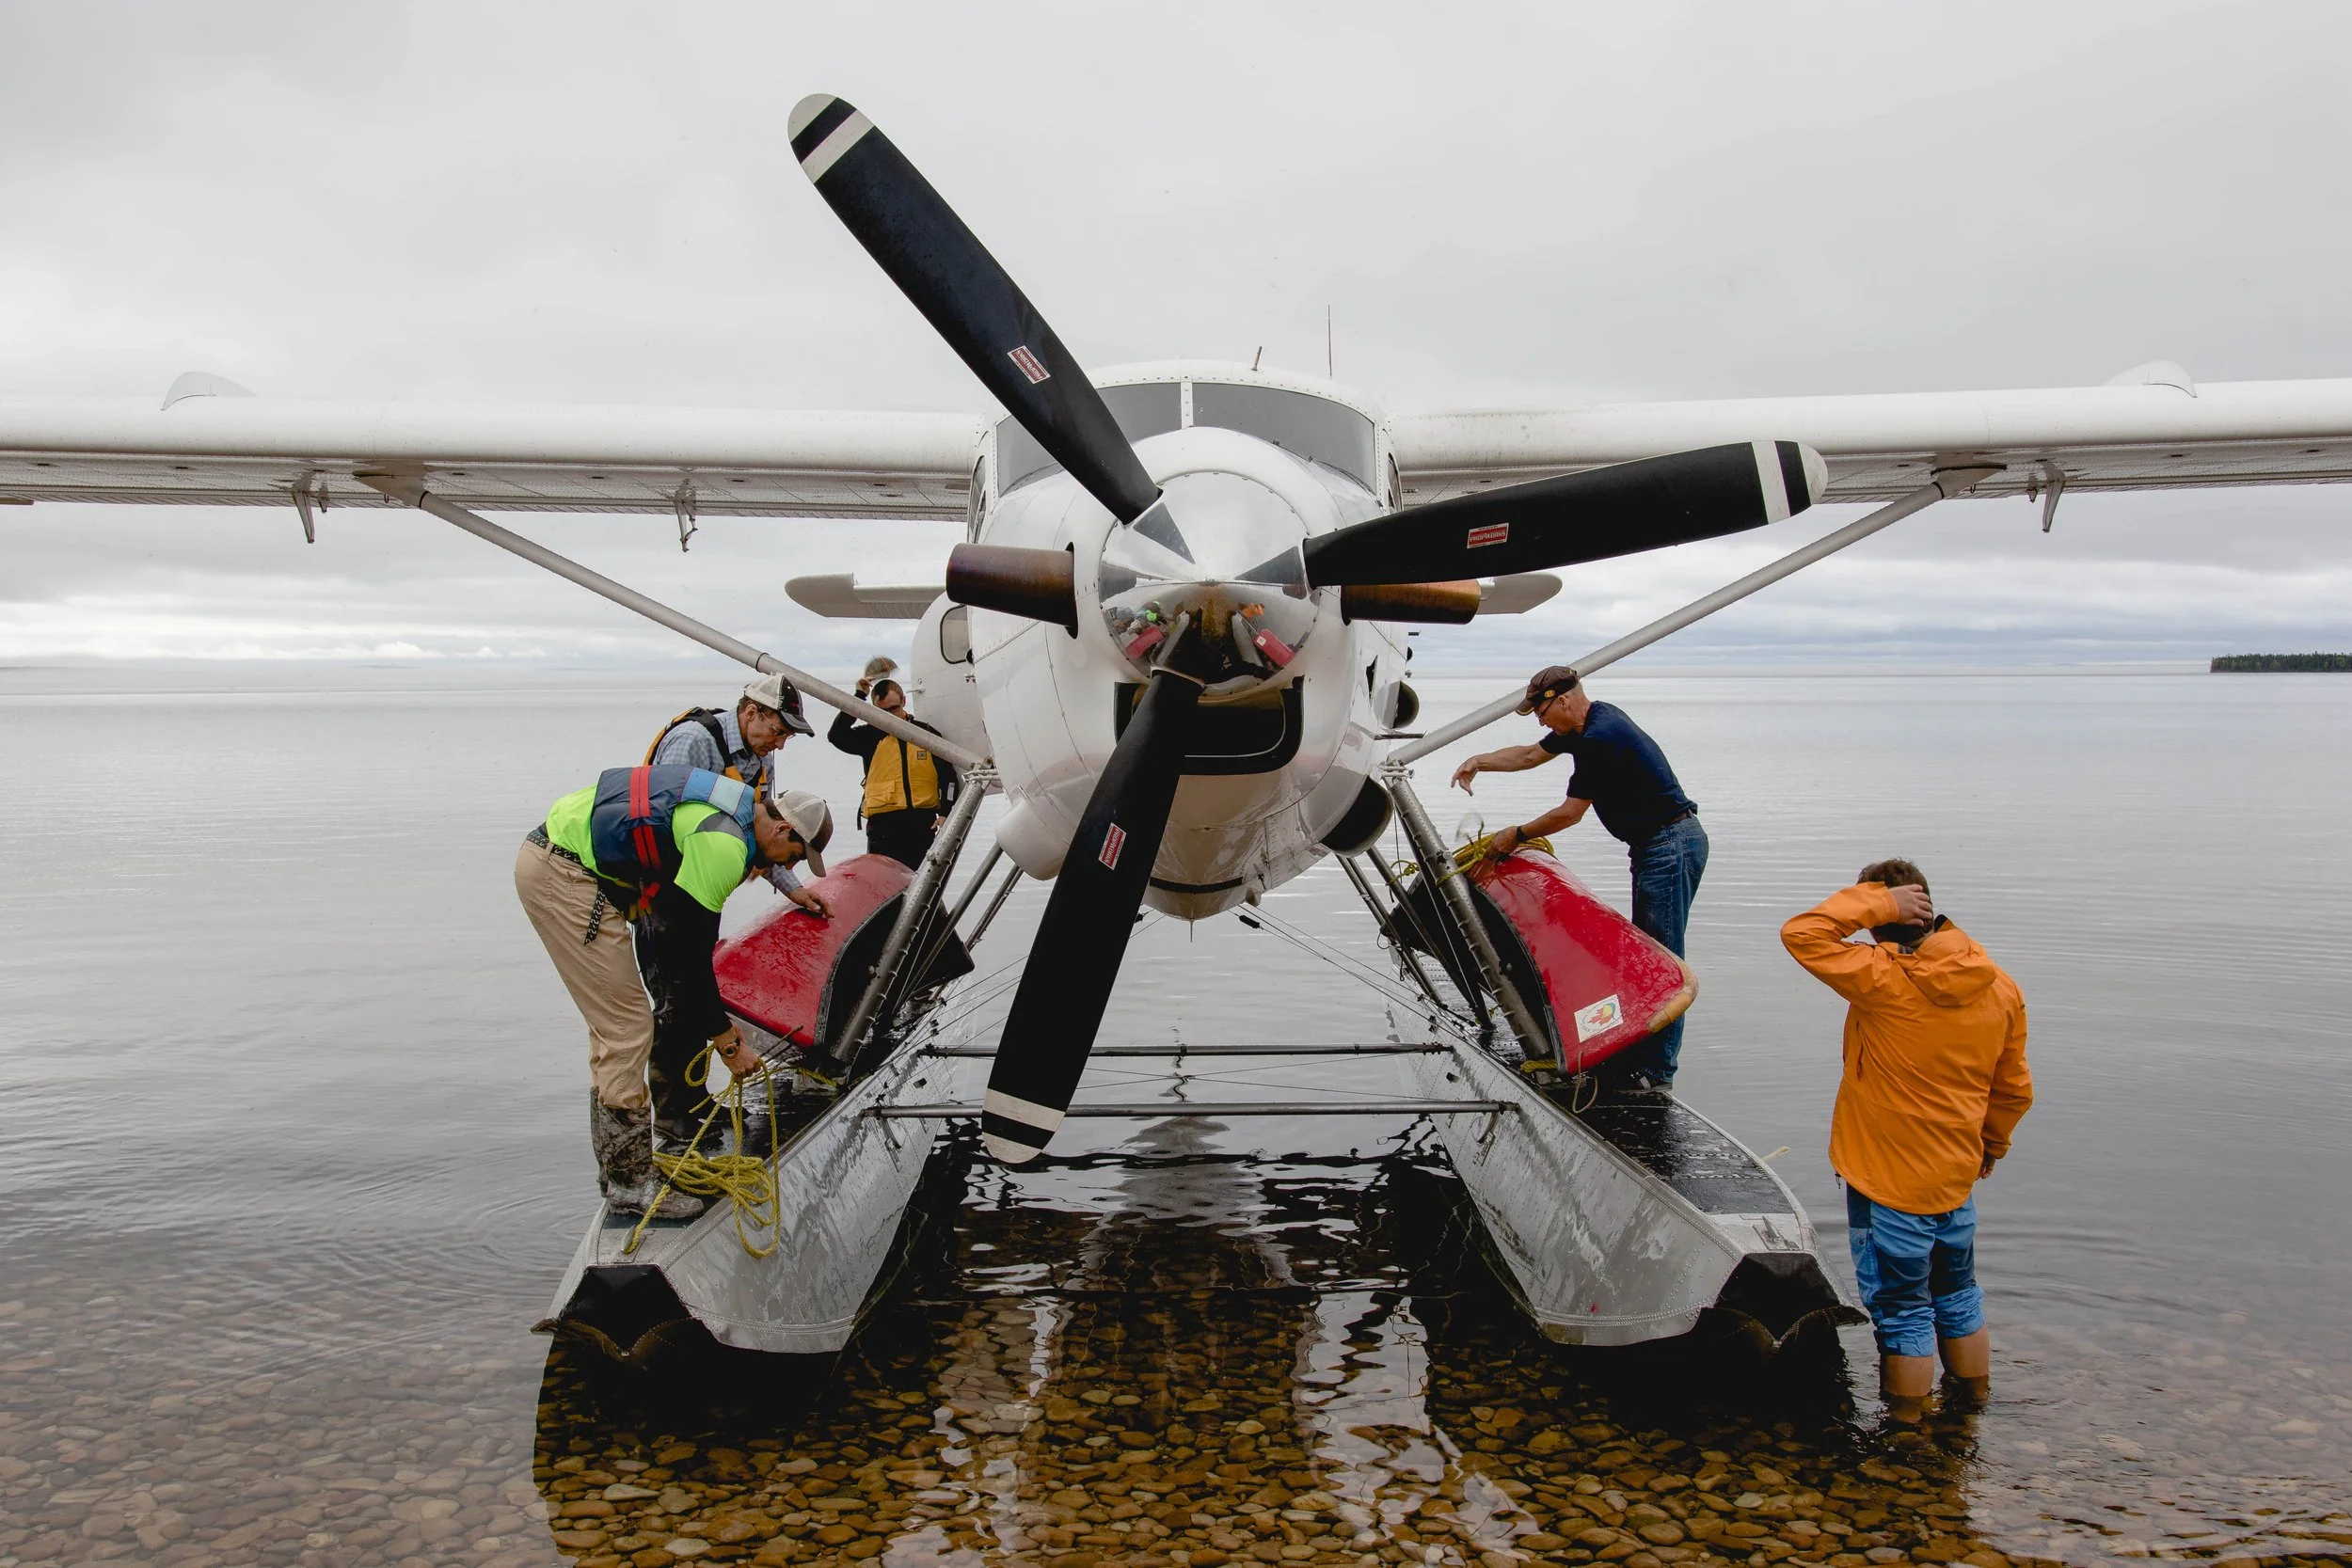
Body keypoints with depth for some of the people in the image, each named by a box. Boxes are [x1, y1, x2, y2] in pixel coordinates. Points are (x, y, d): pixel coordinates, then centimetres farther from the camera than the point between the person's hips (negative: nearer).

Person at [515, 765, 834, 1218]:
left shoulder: (740, 804, 8)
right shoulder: (723, 844, -19)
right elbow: (689, 956, -16)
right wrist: (728, 1041, -7)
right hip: (562, 875, -11)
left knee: (614, 1025, 16)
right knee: (627, 1028, -6)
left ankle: (619, 1166, 25)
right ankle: (630, 1183, 3)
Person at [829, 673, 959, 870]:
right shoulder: (871, 736, 5)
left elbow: (947, 776, 10)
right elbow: (836, 735, -12)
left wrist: (945, 813, -1)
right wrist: (859, 696, -9)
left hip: (923, 823, 2)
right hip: (883, 824, -2)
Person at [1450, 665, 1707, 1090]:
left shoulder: (1600, 738, -21)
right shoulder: (1588, 723, 11)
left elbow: (1570, 813, -15)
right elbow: (1529, 755, 25)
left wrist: (1517, 835, -3)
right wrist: (1479, 762, 17)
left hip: (1672, 845, -11)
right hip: (1657, 844, 11)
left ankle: (1657, 1070, -6)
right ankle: (1639, 1052, 17)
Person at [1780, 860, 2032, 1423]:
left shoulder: (1884, 980, -26)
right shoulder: (1999, 987, -4)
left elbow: (1802, 933, -25)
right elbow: (2014, 1090, 7)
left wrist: (1876, 902, -22)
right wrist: (1991, 1145, 23)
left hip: (1890, 1182, -6)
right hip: (1957, 1174, 6)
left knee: (1900, 1302, 10)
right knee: (1956, 1288, 26)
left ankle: (1907, 1412, 23)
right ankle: (1974, 1388, 42)